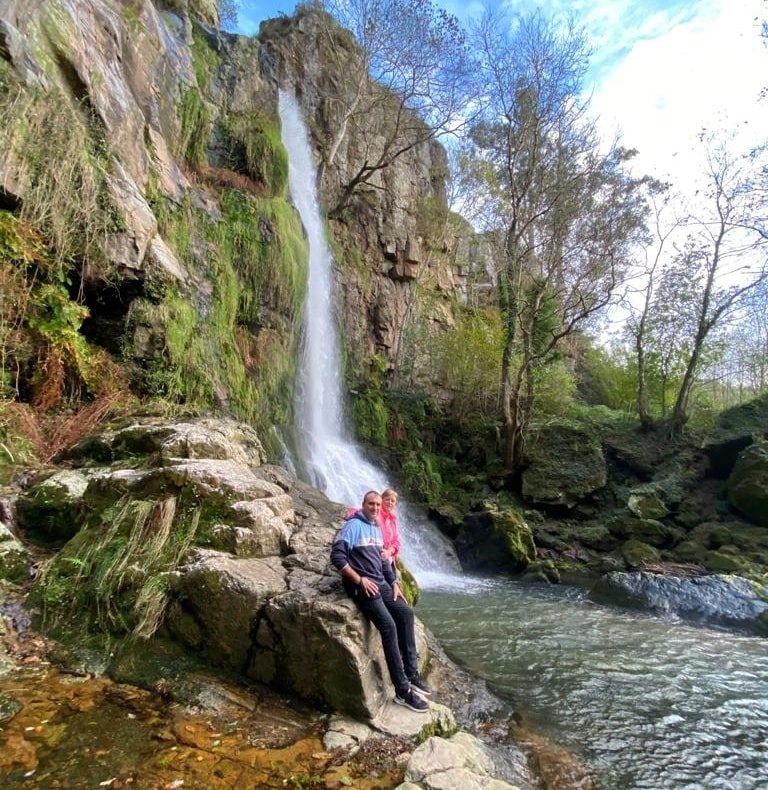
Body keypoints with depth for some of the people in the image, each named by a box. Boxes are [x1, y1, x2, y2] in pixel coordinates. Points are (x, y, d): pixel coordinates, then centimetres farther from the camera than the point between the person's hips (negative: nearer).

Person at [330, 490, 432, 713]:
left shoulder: (376, 528, 15)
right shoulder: (353, 525, -11)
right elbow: (337, 556, -20)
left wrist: (394, 584, 11)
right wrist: (360, 580, -19)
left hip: (380, 584, 9)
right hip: (361, 586, -9)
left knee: (406, 613, 1)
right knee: (388, 625, -19)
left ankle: (411, 673, 9)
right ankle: (402, 690, -13)